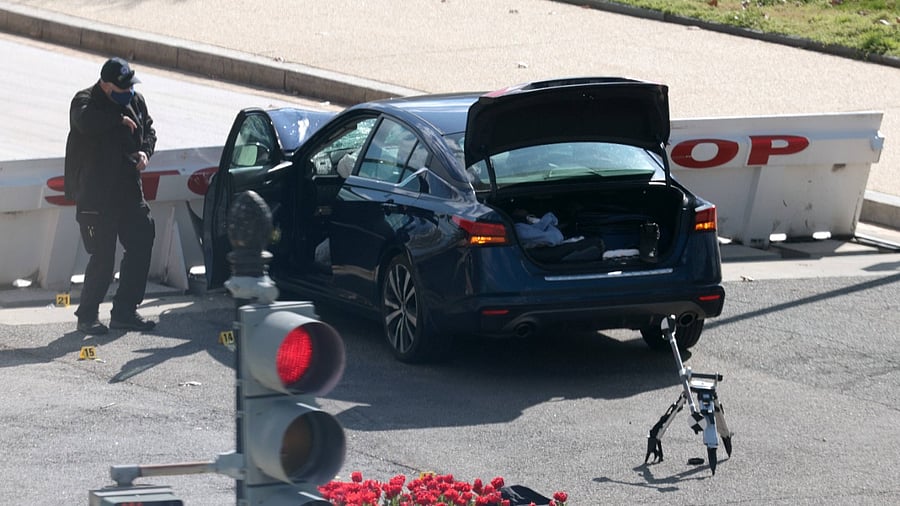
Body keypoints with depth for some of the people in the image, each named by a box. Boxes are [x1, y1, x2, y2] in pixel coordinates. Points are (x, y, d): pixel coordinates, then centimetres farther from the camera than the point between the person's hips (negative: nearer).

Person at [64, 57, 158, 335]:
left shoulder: (135, 101, 9)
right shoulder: (85, 101, -11)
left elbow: (148, 129, 22)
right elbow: (86, 121, -35)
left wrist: (145, 151, 1)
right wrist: (120, 119, -23)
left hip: (129, 190, 7)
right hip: (96, 195, -7)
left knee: (141, 244, 6)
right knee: (102, 256, -8)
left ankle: (124, 311, 17)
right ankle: (87, 315, 5)